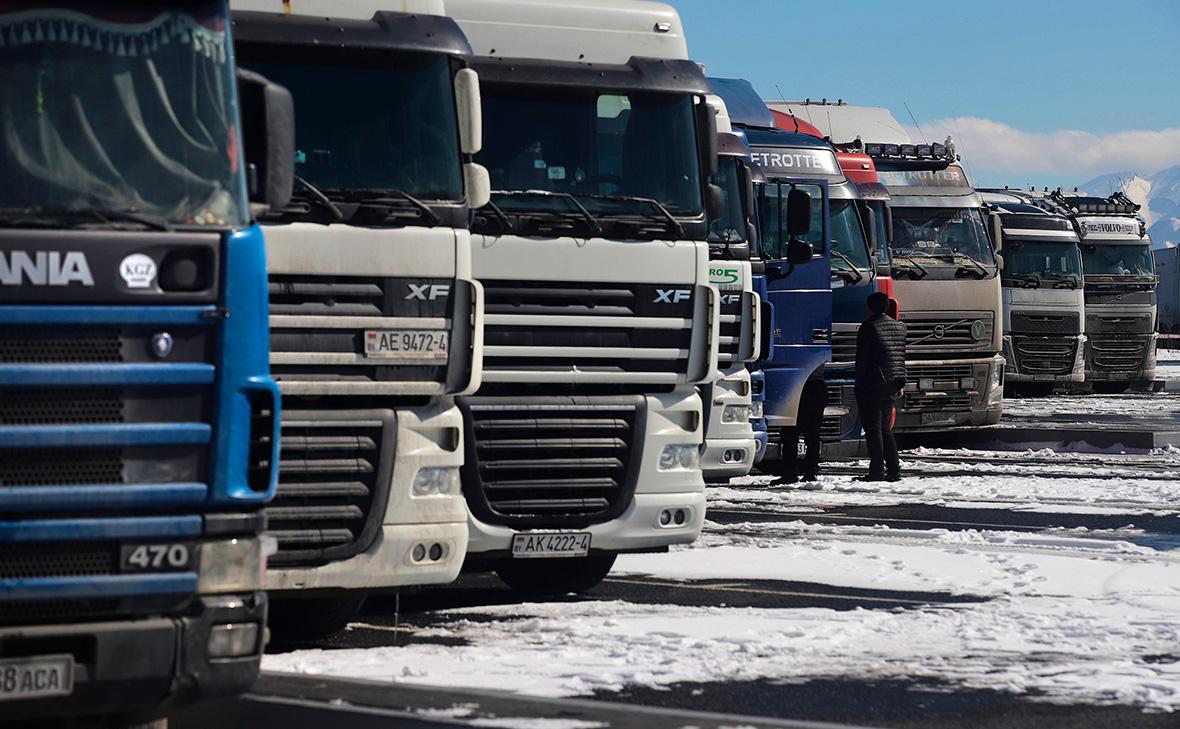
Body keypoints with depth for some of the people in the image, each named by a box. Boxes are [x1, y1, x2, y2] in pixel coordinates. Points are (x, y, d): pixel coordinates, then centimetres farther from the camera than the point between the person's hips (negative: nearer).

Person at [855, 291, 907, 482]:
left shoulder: (869, 327, -10)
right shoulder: (898, 327, 13)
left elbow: (862, 358, -11)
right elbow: (901, 356, 15)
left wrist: (859, 383, -8)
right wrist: (900, 383, 18)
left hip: (873, 385, -7)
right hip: (891, 385, 8)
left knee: (873, 429, -5)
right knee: (885, 428, 14)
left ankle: (877, 470, -8)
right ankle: (894, 469, 9)